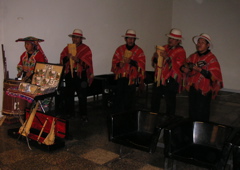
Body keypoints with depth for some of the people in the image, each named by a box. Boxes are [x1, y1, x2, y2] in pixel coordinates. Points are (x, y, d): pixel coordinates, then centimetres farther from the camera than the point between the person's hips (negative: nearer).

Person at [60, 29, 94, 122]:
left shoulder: (86, 49, 2)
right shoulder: (67, 48, 12)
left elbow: (88, 62, -7)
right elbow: (62, 61, 6)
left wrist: (78, 60, -22)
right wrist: (67, 57, -15)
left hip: (81, 75, -3)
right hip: (69, 75, 4)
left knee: (82, 96, -1)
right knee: (69, 95, 8)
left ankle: (83, 115, 9)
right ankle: (70, 113, 21)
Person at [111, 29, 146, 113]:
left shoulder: (139, 51, 2)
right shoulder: (120, 49, 10)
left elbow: (141, 64, -4)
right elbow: (114, 61, 10)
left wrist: (131, 62, -19)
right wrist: (118, 64, -12)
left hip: (132, 78, -1)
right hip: (121, 77, 2)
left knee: (130, 97, 4)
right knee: (119, 96, -1)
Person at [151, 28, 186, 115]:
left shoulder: (181, 51, -6)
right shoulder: (164, 48, 13)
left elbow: (178, 67, -20)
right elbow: (154, 63, 15)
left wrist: (167, 58, -27)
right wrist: (155, 57, -7)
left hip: (170, 82, -6)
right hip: (159, 79, 7)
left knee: (170, 103, 4)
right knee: (154, 101, 15)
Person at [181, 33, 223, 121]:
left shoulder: (211, 59, -9)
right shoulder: (193, 56, 8)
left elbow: (213, 75, -17)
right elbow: (184, 67, 14)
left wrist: (199, 69, -25)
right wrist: (184, 68, -10)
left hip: (204, 91, -5)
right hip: (192, 89, 5)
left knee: (202, 117, 0)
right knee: (192, 113, 15)